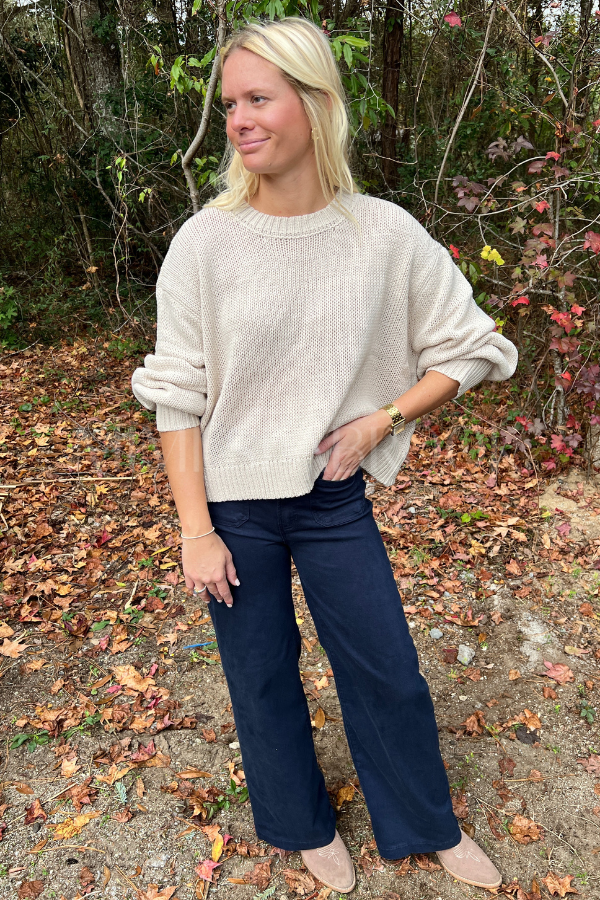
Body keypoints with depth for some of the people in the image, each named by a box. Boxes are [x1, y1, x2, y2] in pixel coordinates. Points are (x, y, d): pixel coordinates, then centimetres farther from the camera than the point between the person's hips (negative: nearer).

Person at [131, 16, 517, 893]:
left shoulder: (387, 234, -8)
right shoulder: (204, 242, -11)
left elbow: (469, 349, 2)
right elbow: (177, 396, -7)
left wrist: (379, 421, -10)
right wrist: (196, 530, -8)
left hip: (335, 499, 1)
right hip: (233, 502, 0)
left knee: (389, 673, 14)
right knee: (261, 676, 15)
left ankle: (429, 826, 44)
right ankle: (305, 823, 46)